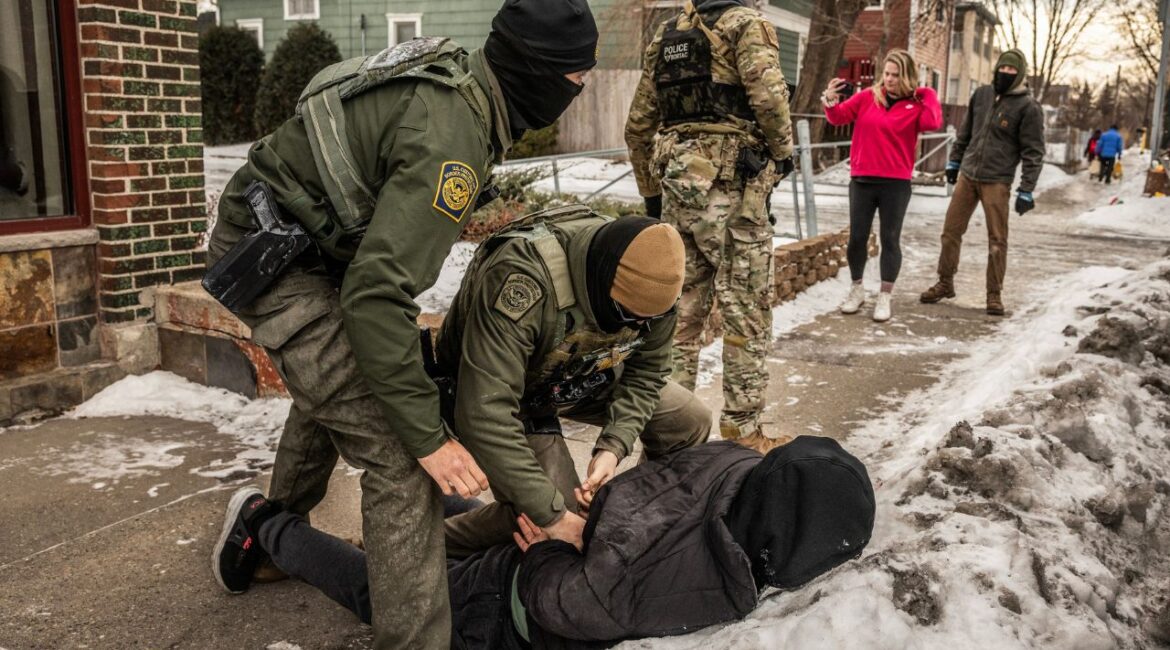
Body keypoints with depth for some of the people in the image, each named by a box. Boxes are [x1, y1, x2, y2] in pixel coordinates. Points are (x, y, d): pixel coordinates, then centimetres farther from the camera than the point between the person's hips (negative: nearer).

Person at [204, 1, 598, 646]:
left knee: (329, 388, 32)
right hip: (277, 263, -11)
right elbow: (378, 292, -34)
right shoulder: (452, 137, -30)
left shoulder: (452, 68, -2)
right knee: (398, 456, -16)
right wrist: (427, 434, -29)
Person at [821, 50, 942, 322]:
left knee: (890, 239, 3)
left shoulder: (917, 104, 1)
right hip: (862, 180, 2)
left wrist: (928, 94, -8)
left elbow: (933, 123, -17)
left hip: (896, 183, -1)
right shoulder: (867, 97, 5)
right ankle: (856, 290, 24)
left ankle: (885, 297, 13)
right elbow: (838, 117, 6)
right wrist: (831, 102, -14)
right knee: (857, 238, 6)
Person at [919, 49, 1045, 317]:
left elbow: (1033, 153, -7)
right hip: (967, 175, 5)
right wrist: (954, 161, 20)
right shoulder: (981, 94, 8)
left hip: (996, 182, -5)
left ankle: (994, 294, 8)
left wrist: (1026, 190, -12)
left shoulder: (1028, 107, -7)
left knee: (997, 240, -2)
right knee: (951, 231, 7)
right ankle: (945, 284, 21)